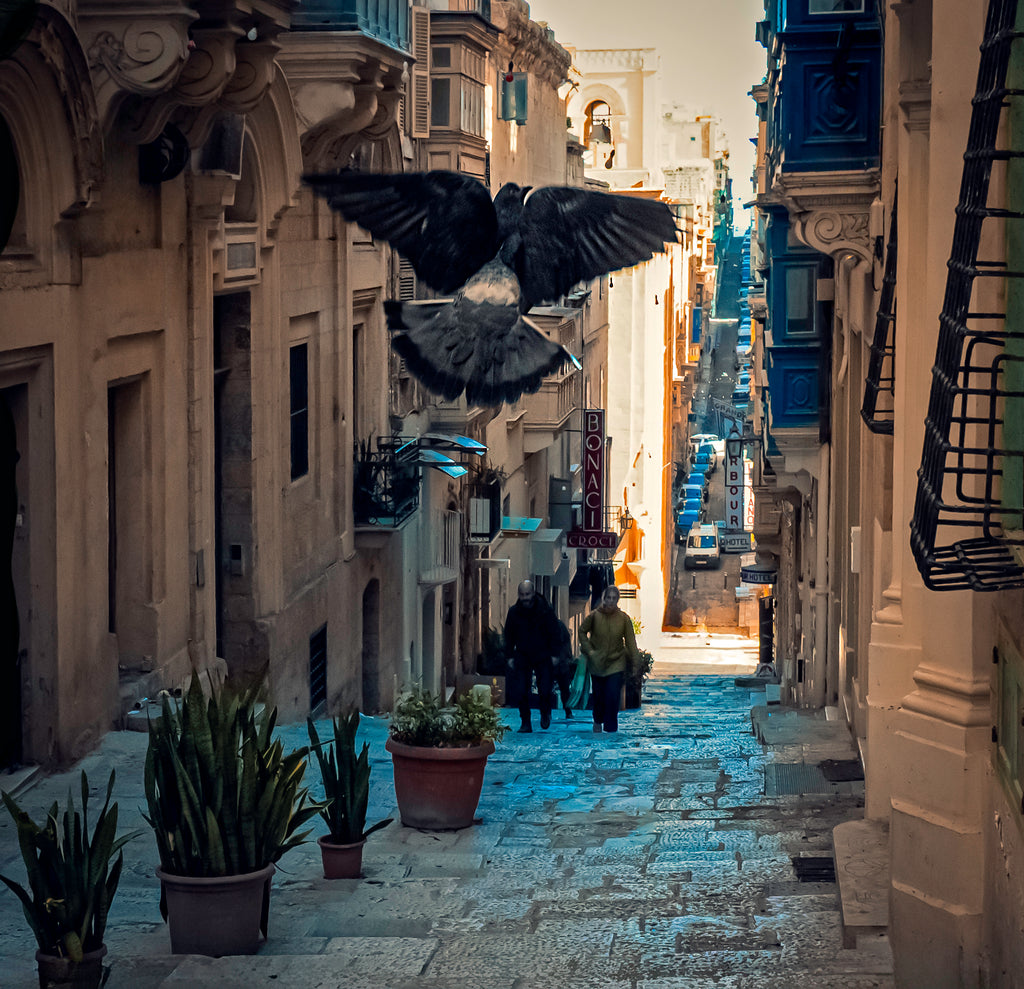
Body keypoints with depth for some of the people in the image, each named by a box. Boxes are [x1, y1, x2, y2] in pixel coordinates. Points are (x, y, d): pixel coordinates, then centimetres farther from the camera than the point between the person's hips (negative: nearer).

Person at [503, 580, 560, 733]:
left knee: (545, 690, -7)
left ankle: (545, 713, 23)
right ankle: (525, 722, 6)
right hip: (522, 657, 2)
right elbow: (509, 635, 8)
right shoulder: (514, 612, 0)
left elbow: (554, 633, 0)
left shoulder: (545, 609, -5)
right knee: (522, 692, -6)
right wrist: (510, 656, 3)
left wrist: (554, 654, -4)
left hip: (542, 657, -2)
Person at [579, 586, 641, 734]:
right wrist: (589, 650, -2)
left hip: (616, 663, -1)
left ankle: (611, 729, -2)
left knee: (613, 697, -11)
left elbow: (630, 641, -2)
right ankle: (598, 722, 36)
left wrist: (635, 662, -6)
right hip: (597, 663, 1)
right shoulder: (594, 616, -5)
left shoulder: (624, 618, -5)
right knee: (598, 696, 10)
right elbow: (582, 631, 9)